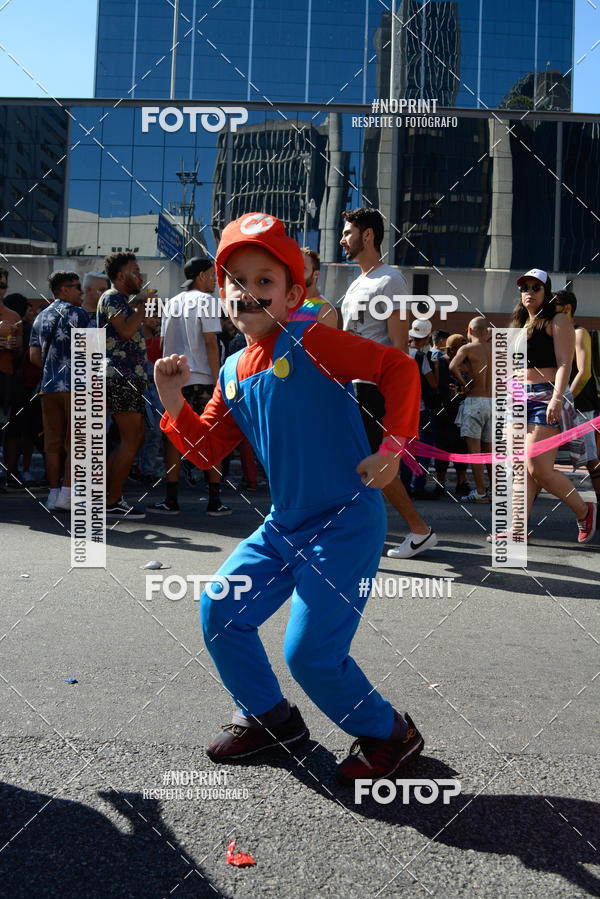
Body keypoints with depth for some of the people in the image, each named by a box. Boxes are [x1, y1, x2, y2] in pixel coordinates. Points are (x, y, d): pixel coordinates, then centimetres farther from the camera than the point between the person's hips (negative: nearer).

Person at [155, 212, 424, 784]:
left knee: (311, 653, -8)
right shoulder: (232, 374, 9)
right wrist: (174, 403, 0)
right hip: (282, 525, 8)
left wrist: (392, 446, -21)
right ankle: (268, 716, 30)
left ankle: (388, 734, 19)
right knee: (220, 611, 8)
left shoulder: (308, 342, -13)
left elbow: (399, 367, -15)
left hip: (345, 523, -8)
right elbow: (207, 449, 13)